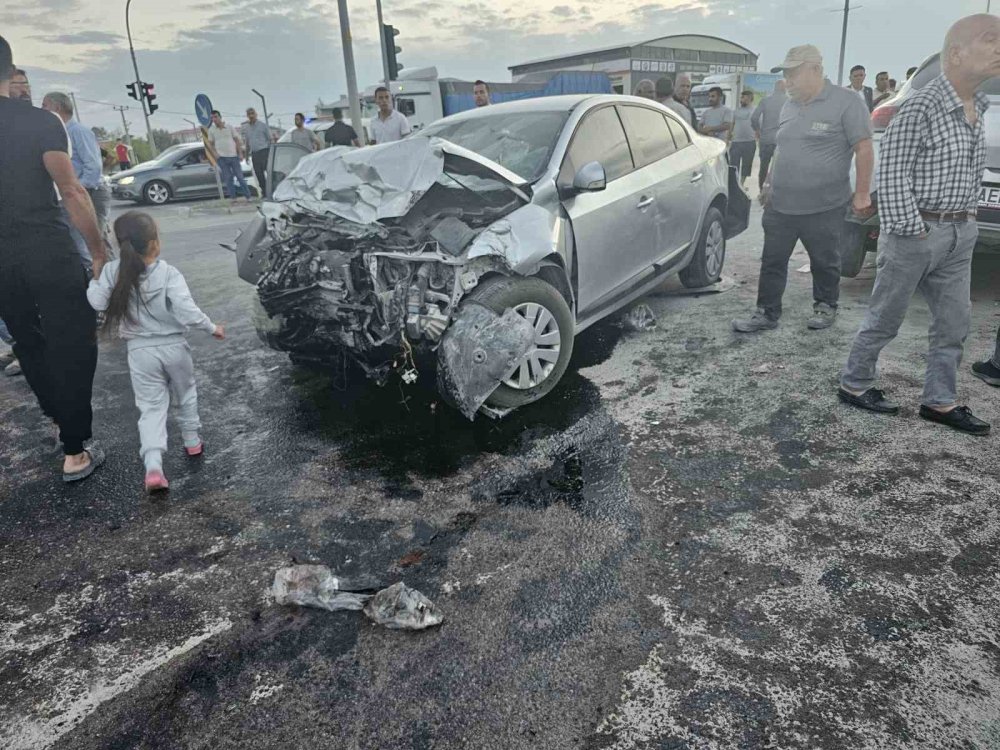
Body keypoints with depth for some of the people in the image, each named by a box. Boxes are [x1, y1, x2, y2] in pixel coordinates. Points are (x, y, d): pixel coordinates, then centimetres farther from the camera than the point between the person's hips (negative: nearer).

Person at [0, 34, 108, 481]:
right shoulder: (39, 122, -7)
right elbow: (71, 192, -13)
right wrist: (99, 252, -7)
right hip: (48, 252, -5)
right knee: (72, 345, 1)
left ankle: (58, 419, 36)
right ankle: (75, 453, 2)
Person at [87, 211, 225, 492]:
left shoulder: (112, 271, -7)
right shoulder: (169, 273, -15)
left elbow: (98, 303, -10)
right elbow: (187, 311, -23)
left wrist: (94, 281, 8)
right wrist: (211, 327, -9)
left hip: (140, 351, 1)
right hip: (173, 346, -1)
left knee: (151, 406, 3)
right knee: (185, 394, 22)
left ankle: (153, 467, -11)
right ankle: (192, 442, 37)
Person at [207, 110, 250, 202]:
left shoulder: (230, 127, 2)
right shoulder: (211, 130, 5)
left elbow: (237, 140, 4)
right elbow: (210, 143, 11)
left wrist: (240, 153, -3)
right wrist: (215, 153, -5)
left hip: (233, 156, -1)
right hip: (222, 157, 1)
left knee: (240, 177, 1)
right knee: (227, 178, 1)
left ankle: (248, 197, 6)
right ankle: (233, 198, 7)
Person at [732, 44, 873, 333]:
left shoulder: (845, 103, -9)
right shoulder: (790, 106, 12)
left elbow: (864, 149, -10)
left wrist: (862, 194, -12)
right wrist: (769, 184, 21)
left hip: (823, 208, -6)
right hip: (780, 205, 6)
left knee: (825, 263, 10)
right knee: (772, 262, 7)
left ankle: (826, 307, 29)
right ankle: (767, 313, 16)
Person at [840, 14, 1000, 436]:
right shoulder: (922, 107, -14)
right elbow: (892, 174, -16)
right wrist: (910, 230, -15)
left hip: (960, 234, 8)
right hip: (918, 231, -8)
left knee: (954, 323, 10)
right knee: (885, 319, 4)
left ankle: (939, 402, 21)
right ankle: (854, 385, 20)